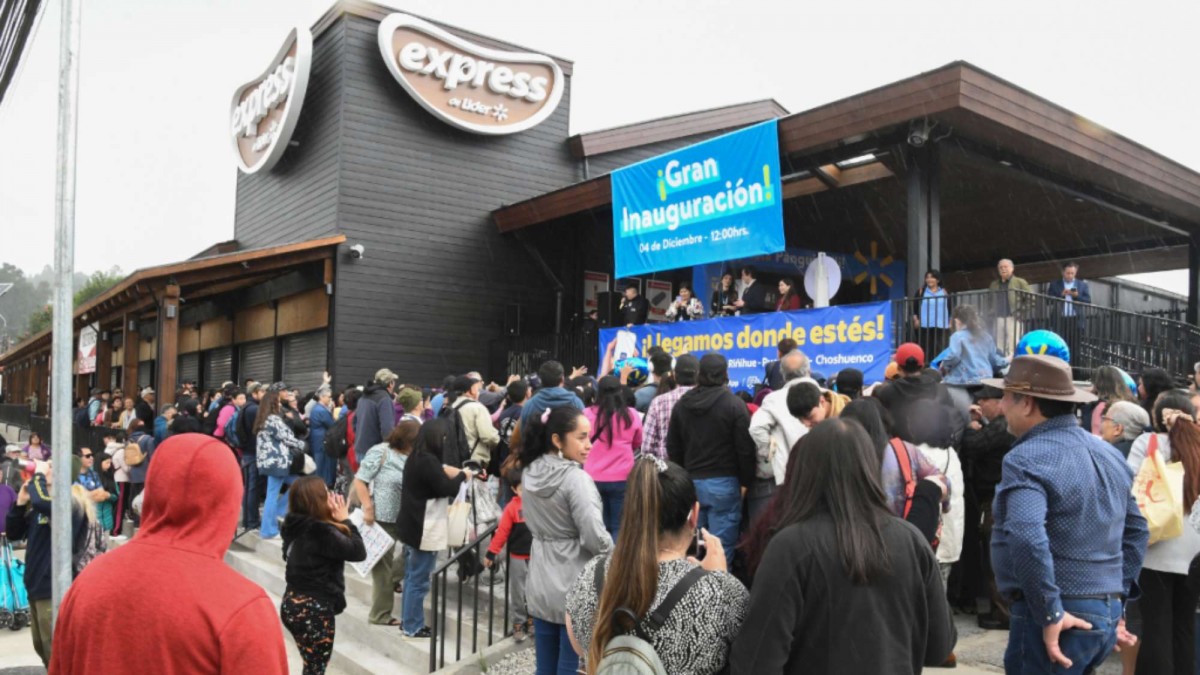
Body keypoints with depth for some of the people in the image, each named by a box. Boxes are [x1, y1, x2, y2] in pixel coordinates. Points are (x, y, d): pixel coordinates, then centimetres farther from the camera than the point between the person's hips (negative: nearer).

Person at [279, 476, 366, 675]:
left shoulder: (296, 527, 2)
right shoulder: (322, 532, -23)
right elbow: (358, 552, -17)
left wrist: (338, 523, 4)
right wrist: (345, 520, -9)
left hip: (292, 604, 8)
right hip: (314, 609, -8)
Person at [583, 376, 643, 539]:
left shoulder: (587, 414, -7)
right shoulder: (632, 415, -5)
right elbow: (638, 444, 12)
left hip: (593, 477, 1)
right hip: (622, 478, -1)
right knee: (619, 526, 5)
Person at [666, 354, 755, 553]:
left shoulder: (681, 404, 9)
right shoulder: (734, 404, -7)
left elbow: (673, 447, 13)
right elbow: (745, 448, -8)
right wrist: (746, 482, 2)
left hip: (691, 482, 5)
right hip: (723, 483, -5)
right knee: (722, 546, -2)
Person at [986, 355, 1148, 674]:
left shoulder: (1027, 458, -17)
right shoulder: (1108, 453, 12)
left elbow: (1026, 537, -32)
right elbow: (1136, 531, 20)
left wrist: (1051, 614, -23)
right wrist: (1116, 599, 21)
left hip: (1060, 620, -9)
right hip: (1107, 613, 9)